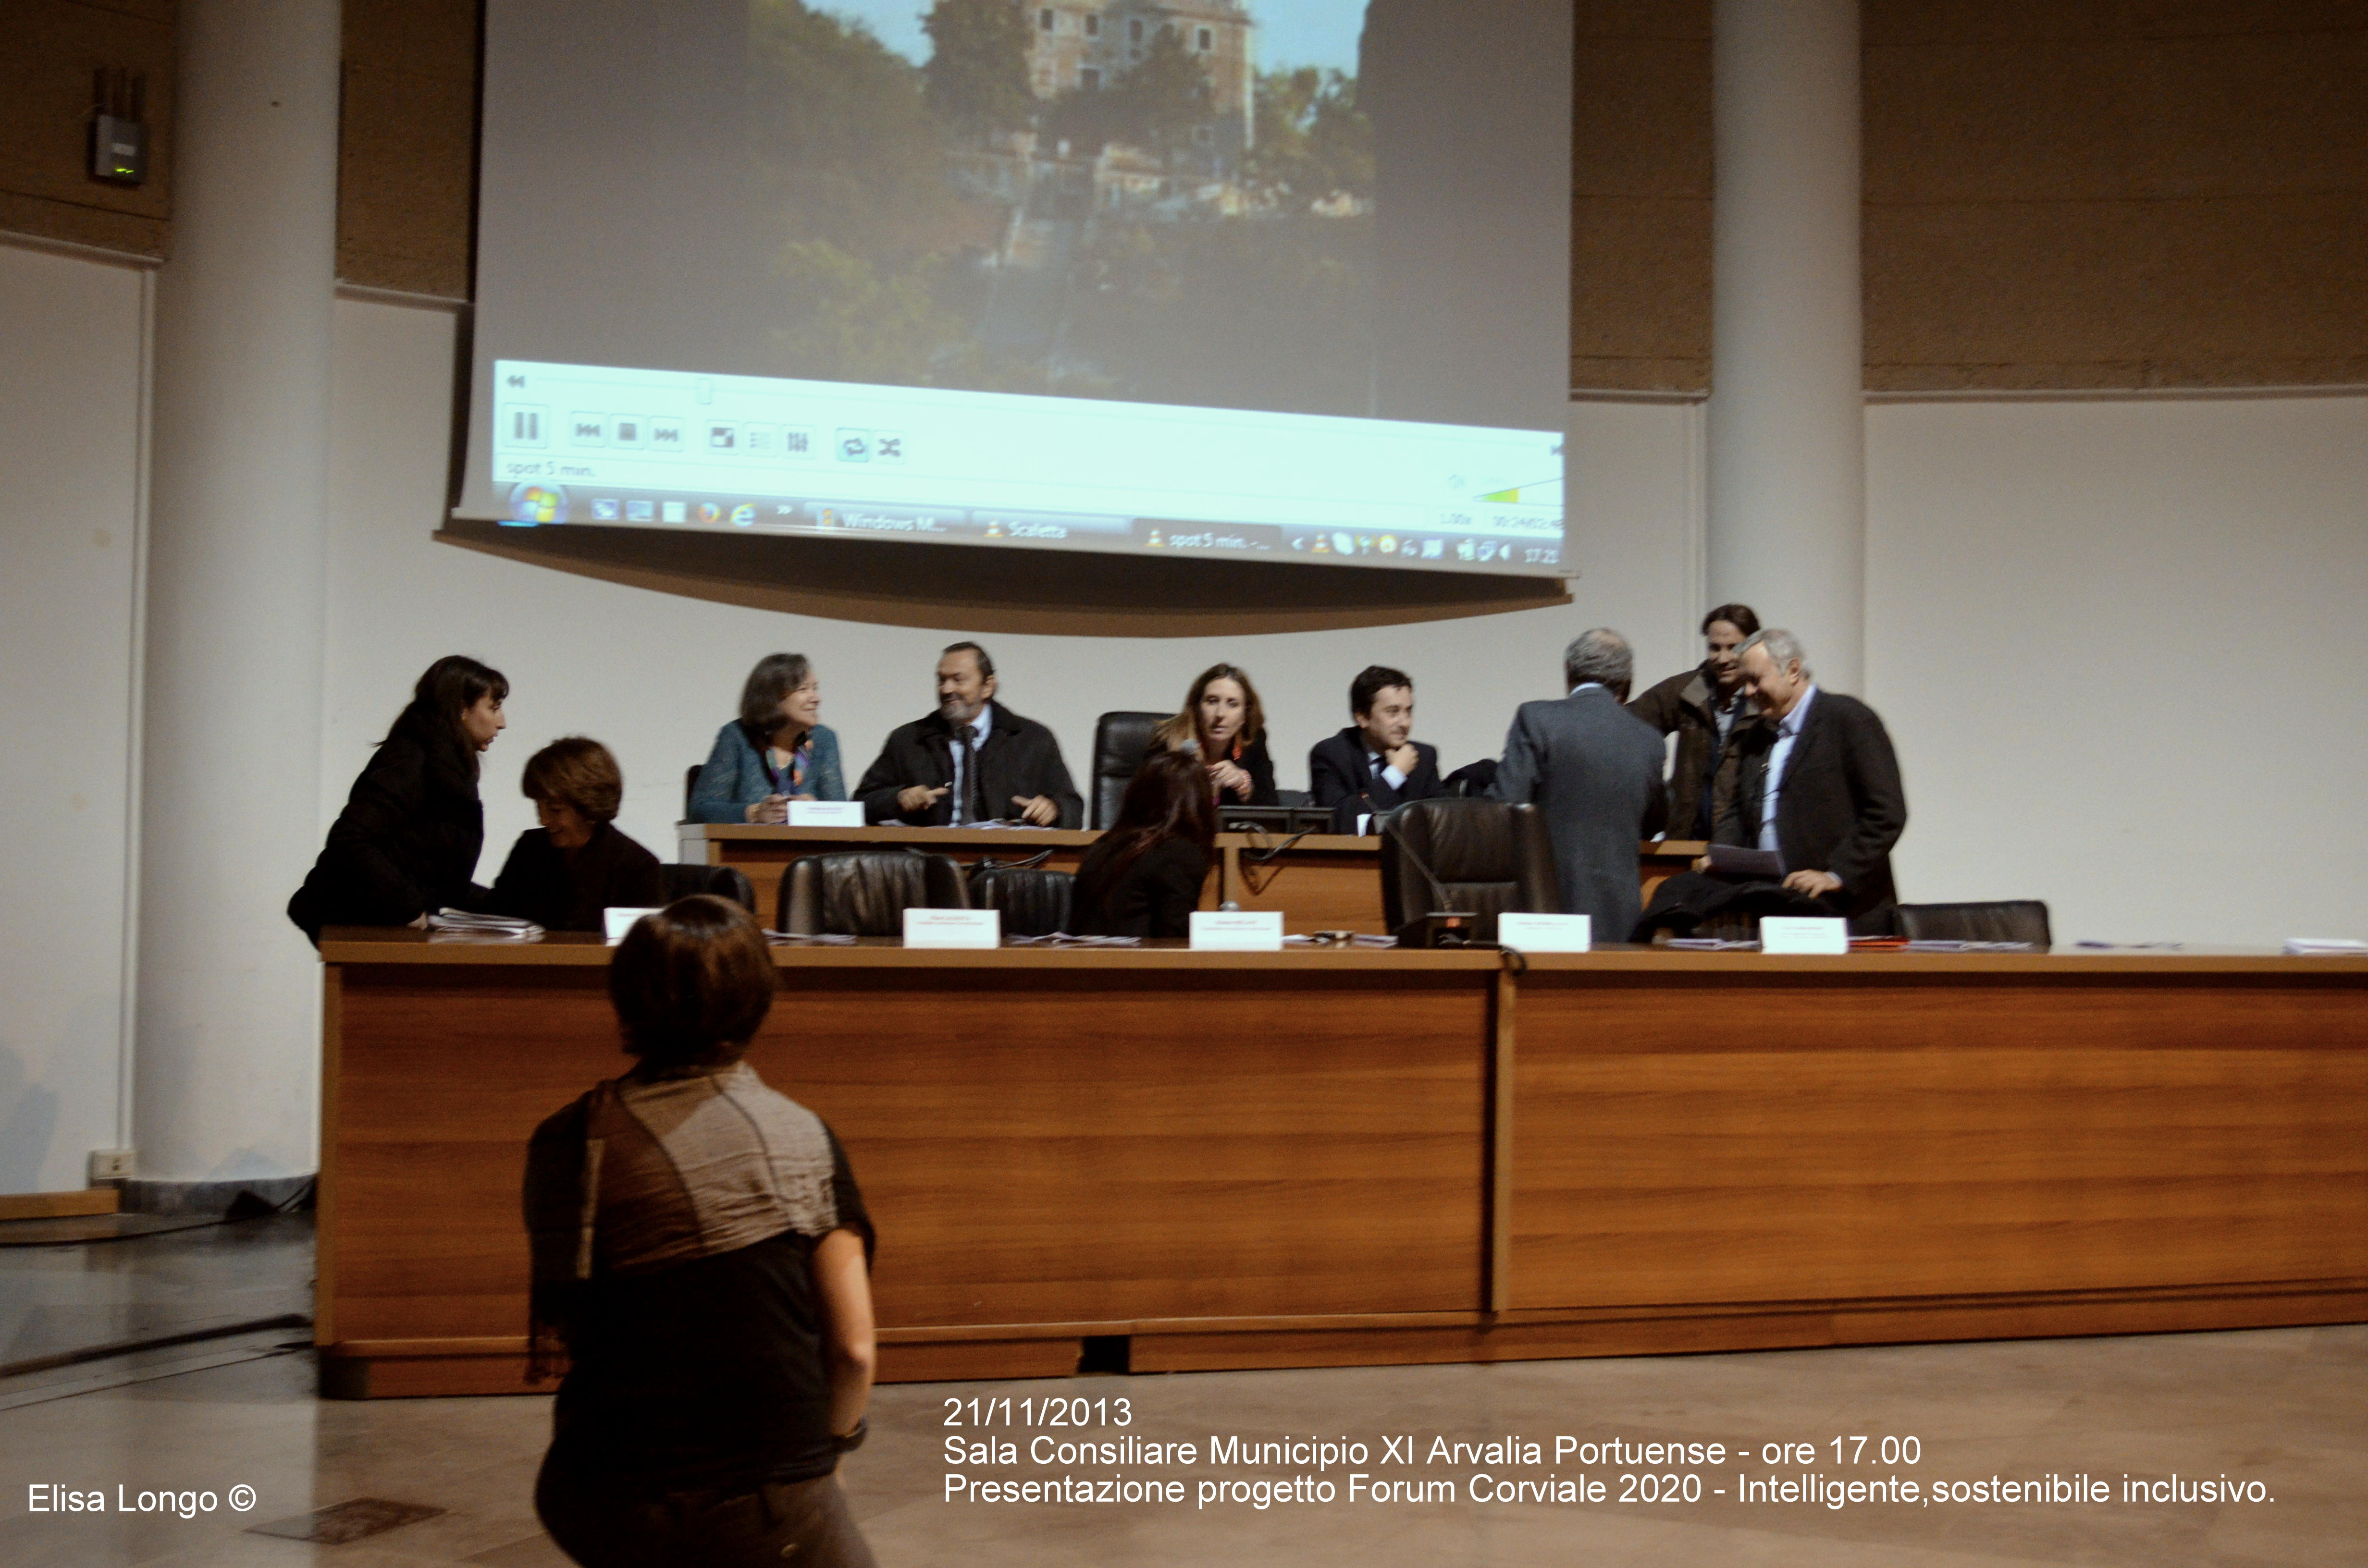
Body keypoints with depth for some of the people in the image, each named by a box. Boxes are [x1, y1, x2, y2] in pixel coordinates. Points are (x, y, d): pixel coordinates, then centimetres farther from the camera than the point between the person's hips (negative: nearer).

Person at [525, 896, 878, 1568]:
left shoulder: (568, 1142, -4)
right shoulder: (805, 1138, -5)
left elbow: (556, 1333, 1)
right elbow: (854, 1346, -6)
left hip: (599, 1510, 1)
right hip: (764, 1513, -1)